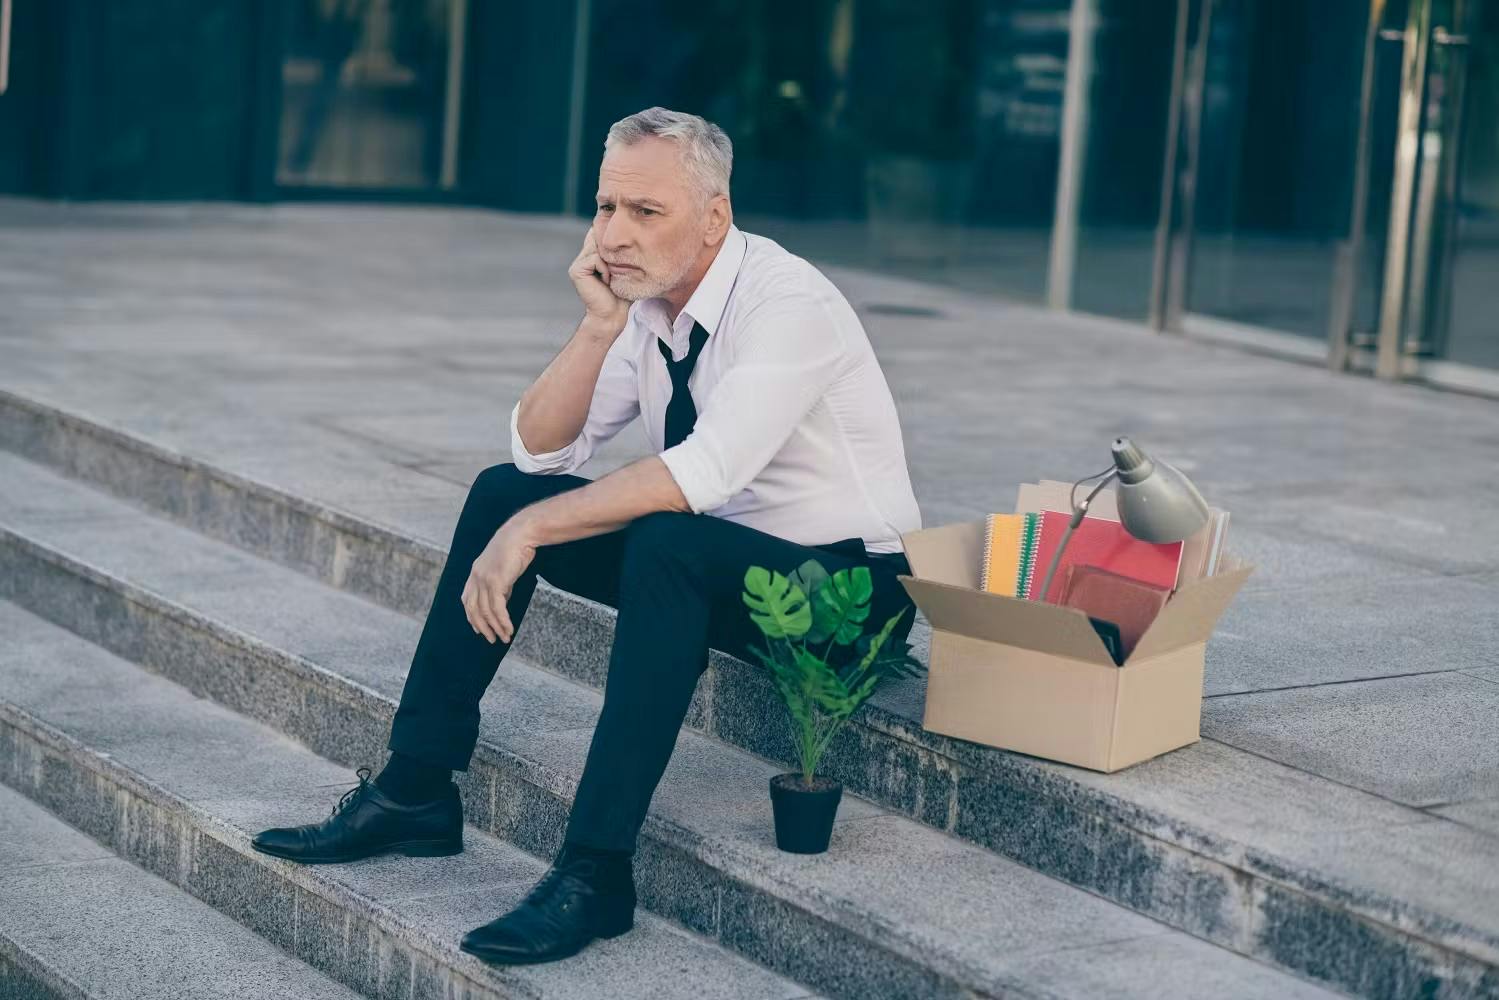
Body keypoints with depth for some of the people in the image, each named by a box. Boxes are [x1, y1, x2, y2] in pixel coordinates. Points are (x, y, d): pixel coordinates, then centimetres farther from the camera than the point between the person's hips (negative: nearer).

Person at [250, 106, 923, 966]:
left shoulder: (786, 302, -23)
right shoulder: (644, 302, 1)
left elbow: (705, 472, -35)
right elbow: (541, 451, 0)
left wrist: (534, 530, -30)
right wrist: (601, 326, -14)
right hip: (705, 558, 8)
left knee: (667, 544, -37)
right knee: (502, 493, -2)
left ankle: (596, 870, -33)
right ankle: (415, 791, 1)